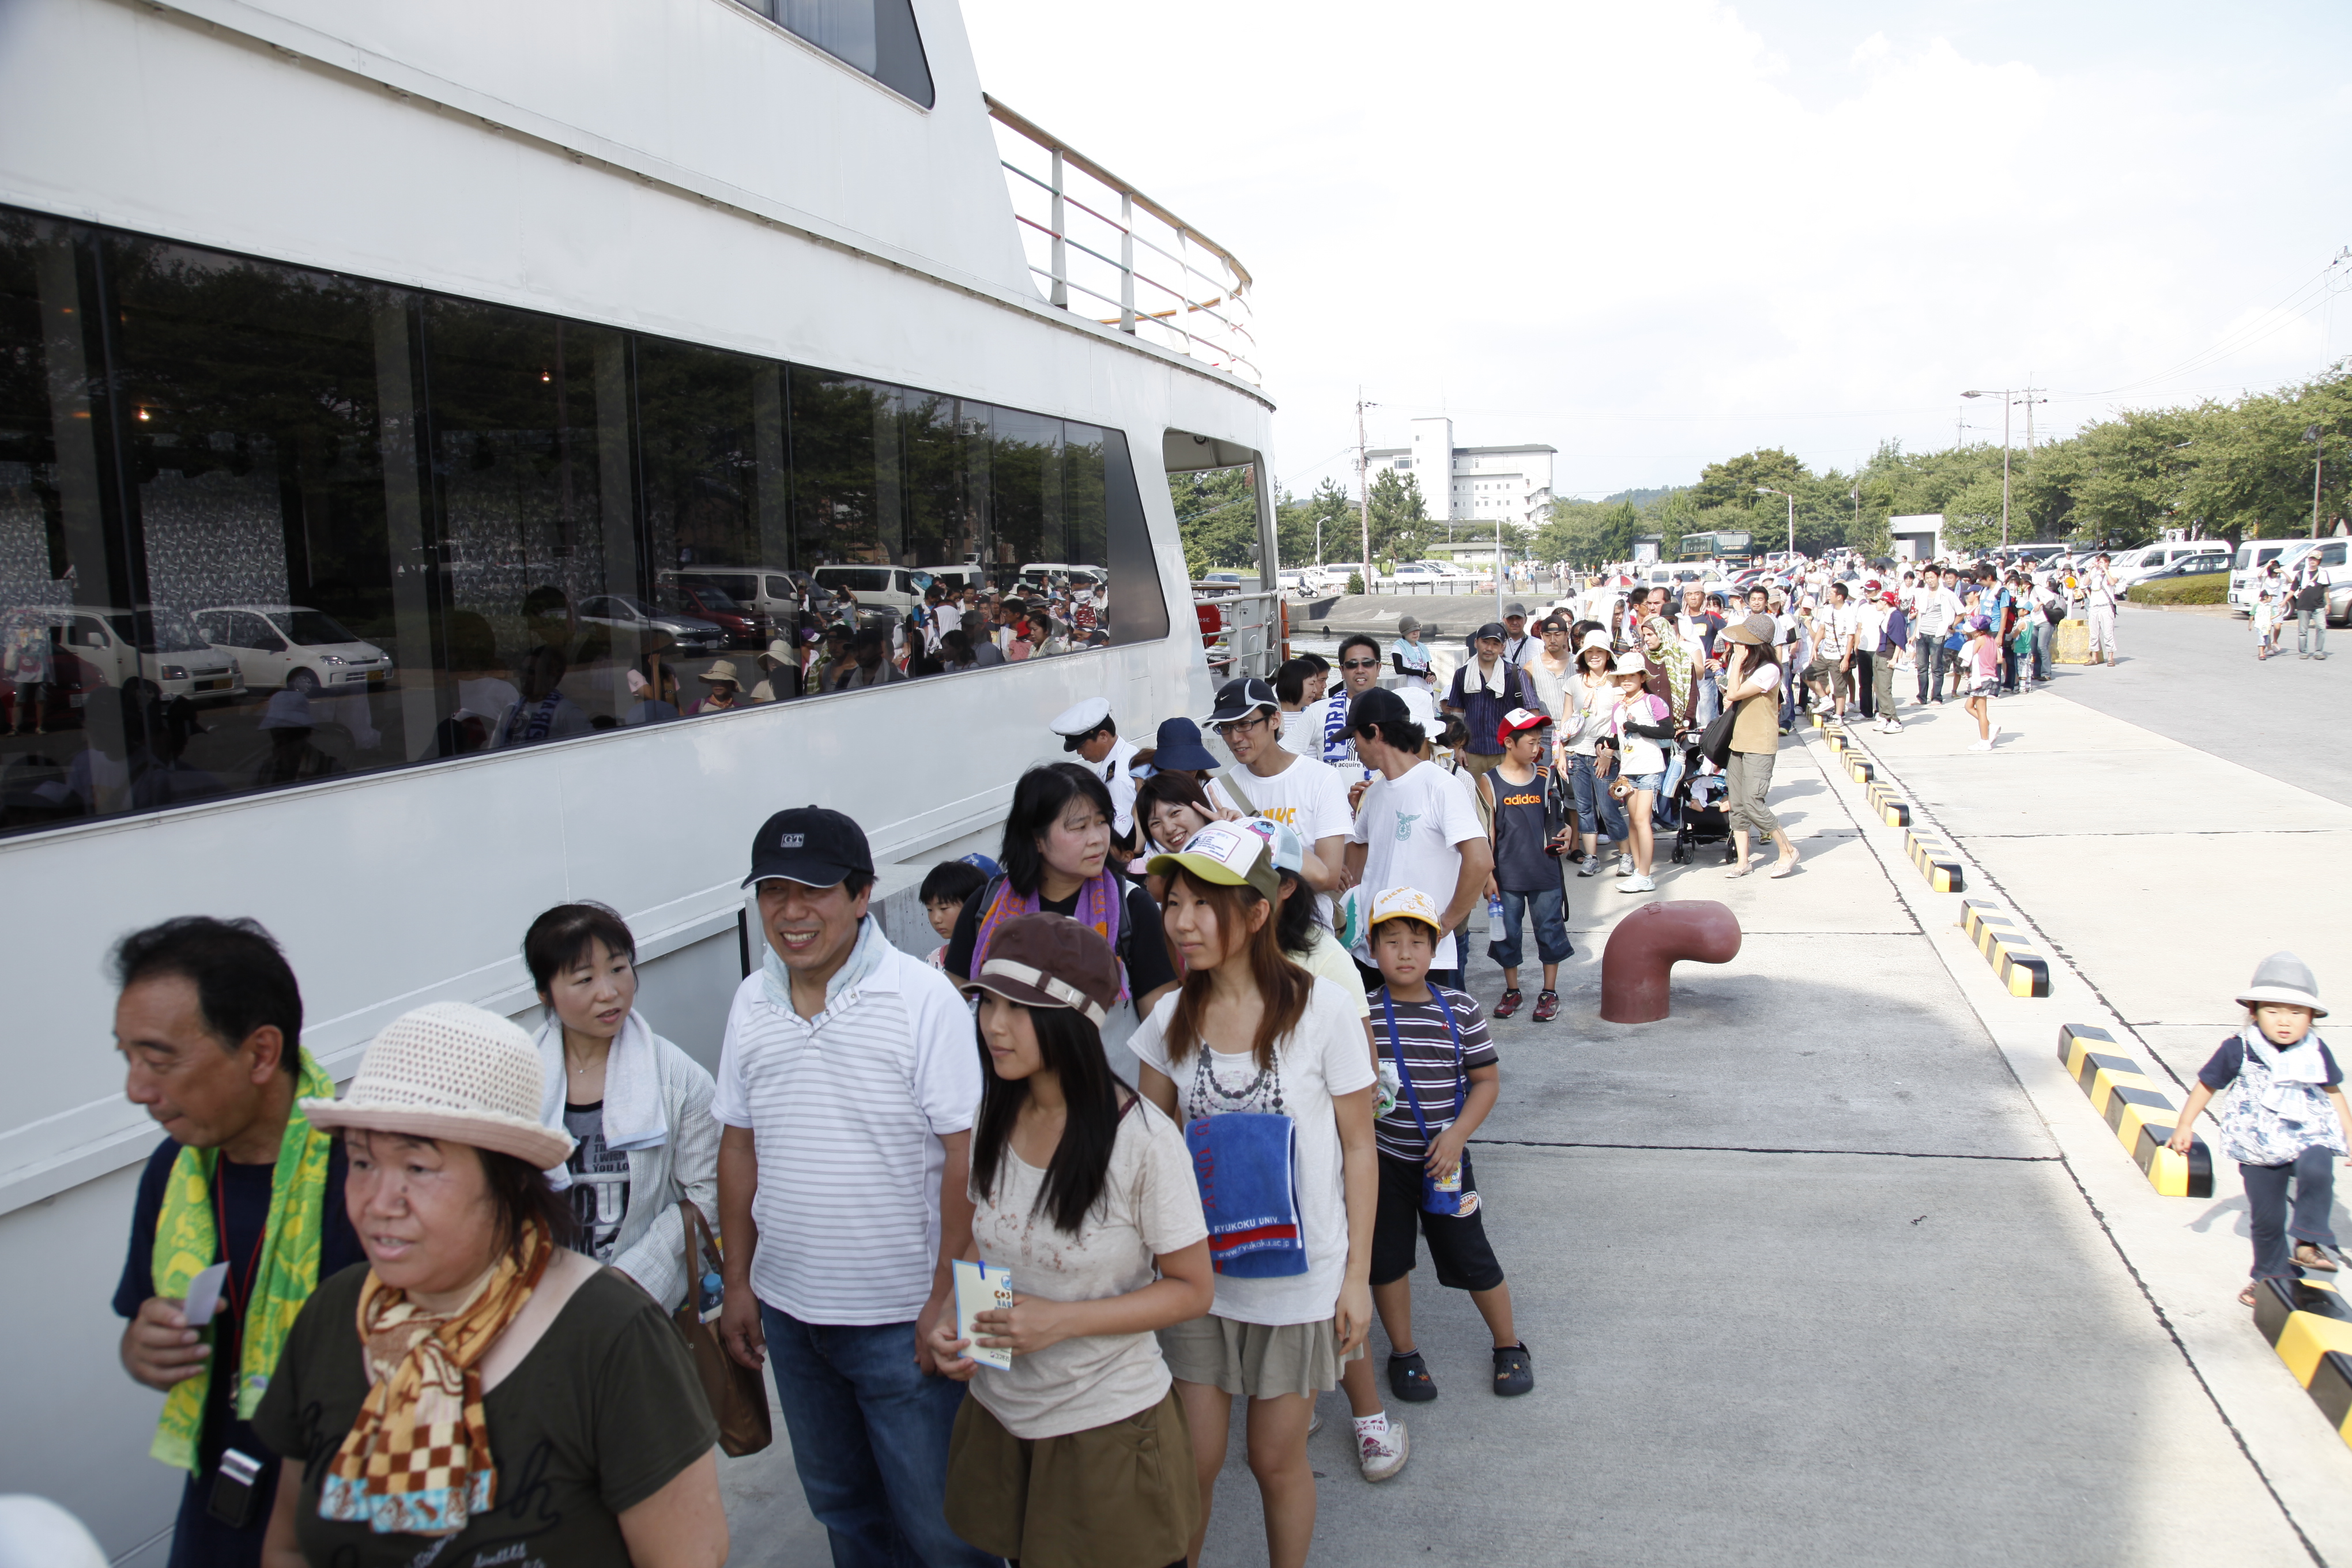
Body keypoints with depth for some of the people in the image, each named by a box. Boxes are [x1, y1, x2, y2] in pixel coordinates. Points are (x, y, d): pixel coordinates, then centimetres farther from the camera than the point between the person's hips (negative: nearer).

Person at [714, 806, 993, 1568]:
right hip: (788, 1310, 6)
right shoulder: (751, 1002, 2)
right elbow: (739, 1144, 10)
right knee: (839, 1502, 23)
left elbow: (965, 1153, -15)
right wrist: (737, 1280, 10)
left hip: (902, 1314, -5)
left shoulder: (924, 998, -16)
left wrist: (948, 1298, -17)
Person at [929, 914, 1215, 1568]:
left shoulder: (1142, 1139, -21)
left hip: (1107, 1424, -5)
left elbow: (1193, 1288, -14)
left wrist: (1063, 1320, -24)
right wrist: (953, 1317, -9)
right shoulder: (989, 1119, -4)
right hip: (999, 1410, 5)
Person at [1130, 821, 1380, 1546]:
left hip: (1300, 1276, -3)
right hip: (1200, 1271, 3)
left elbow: (1358, 1150, -7)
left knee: (1277, 1458, 11)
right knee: (1193, 1461, 9)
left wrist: (1358, 1275, -7)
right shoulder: (1171, 1019, -3)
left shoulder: (1321, 1009, -13)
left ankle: (1289, 1563, 36)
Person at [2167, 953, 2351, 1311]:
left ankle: (2307, 1242, -17)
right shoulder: (2240, 1049, -10)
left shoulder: (2316, 1052, -3)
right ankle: (2273, 1275, 32)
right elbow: (2207, 1084, 1)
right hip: (2261, 1146, 0)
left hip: (2309, 1136, 1)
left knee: (2316, 1170, -34)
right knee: (2266, 1217, 8)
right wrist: (2185, 1124, 4)